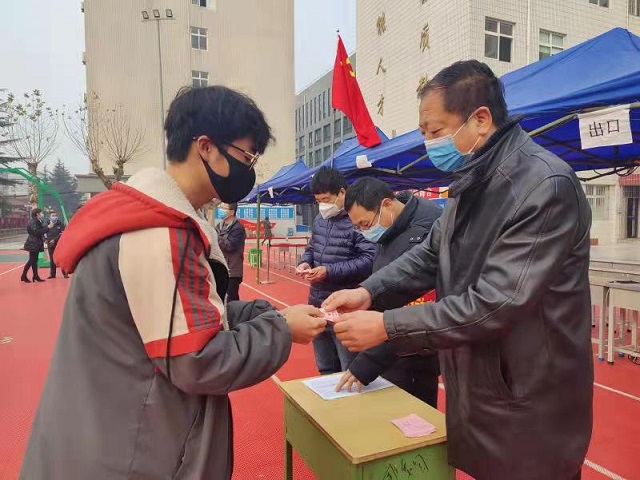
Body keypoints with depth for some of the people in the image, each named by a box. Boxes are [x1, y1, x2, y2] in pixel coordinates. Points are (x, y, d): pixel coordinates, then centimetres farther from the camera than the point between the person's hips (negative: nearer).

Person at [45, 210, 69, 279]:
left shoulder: (60, 224, -3)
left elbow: (62, 234, -10)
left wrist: (54, 240, -18)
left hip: (59, 244, -3)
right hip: (50, 245, 3)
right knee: (52, 259, 10)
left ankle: (65, 273, 2)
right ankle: (52, 274, 17)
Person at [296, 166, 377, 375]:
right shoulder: (319, 220, 10)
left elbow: (369, 260, -23)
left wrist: (330, 272, -23)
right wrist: (305, 262, 1)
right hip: (317, 306, 8)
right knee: (325, 370, 22)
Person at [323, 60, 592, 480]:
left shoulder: (546, 186, -24)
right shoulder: (473, 182, 5)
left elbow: (494, 303, -29)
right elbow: (431, 254, 9)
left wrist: (387, 326, -26)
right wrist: (369, 291, -7)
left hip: (529, 406, -8)